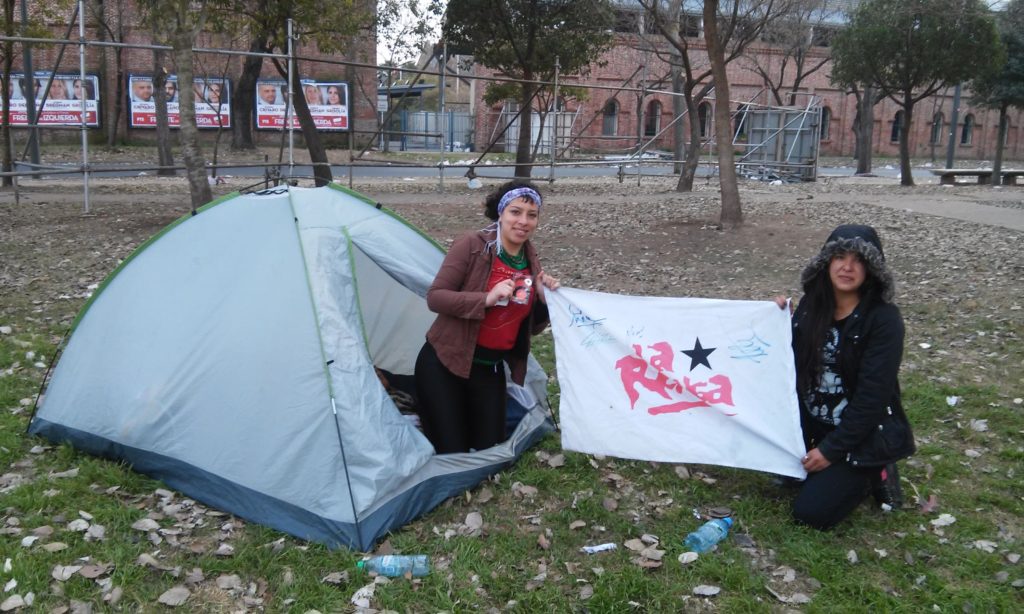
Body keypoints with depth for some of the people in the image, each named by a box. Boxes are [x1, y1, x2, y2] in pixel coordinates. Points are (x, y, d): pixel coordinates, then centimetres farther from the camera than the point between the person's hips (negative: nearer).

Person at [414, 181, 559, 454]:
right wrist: (486, 299, -28)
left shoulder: (531, 261, 3)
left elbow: (531, 328, 9)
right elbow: (434, 297, -18)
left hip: (490, 369, 5)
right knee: (451, 454, -1)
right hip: (444, 364, -5)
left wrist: (544, 300, -11)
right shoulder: (472, 245, -14)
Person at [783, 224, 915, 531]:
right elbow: (792, 364, 1)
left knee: (810, 511, -13)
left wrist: (832, 449, -19)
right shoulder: (812, 305, -2)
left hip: (863, 433, -6)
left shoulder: (884, 319, -19)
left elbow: (872, 396, -21)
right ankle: (840, 470, 17)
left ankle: (873, 472, 11)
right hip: (812, 423, 6)